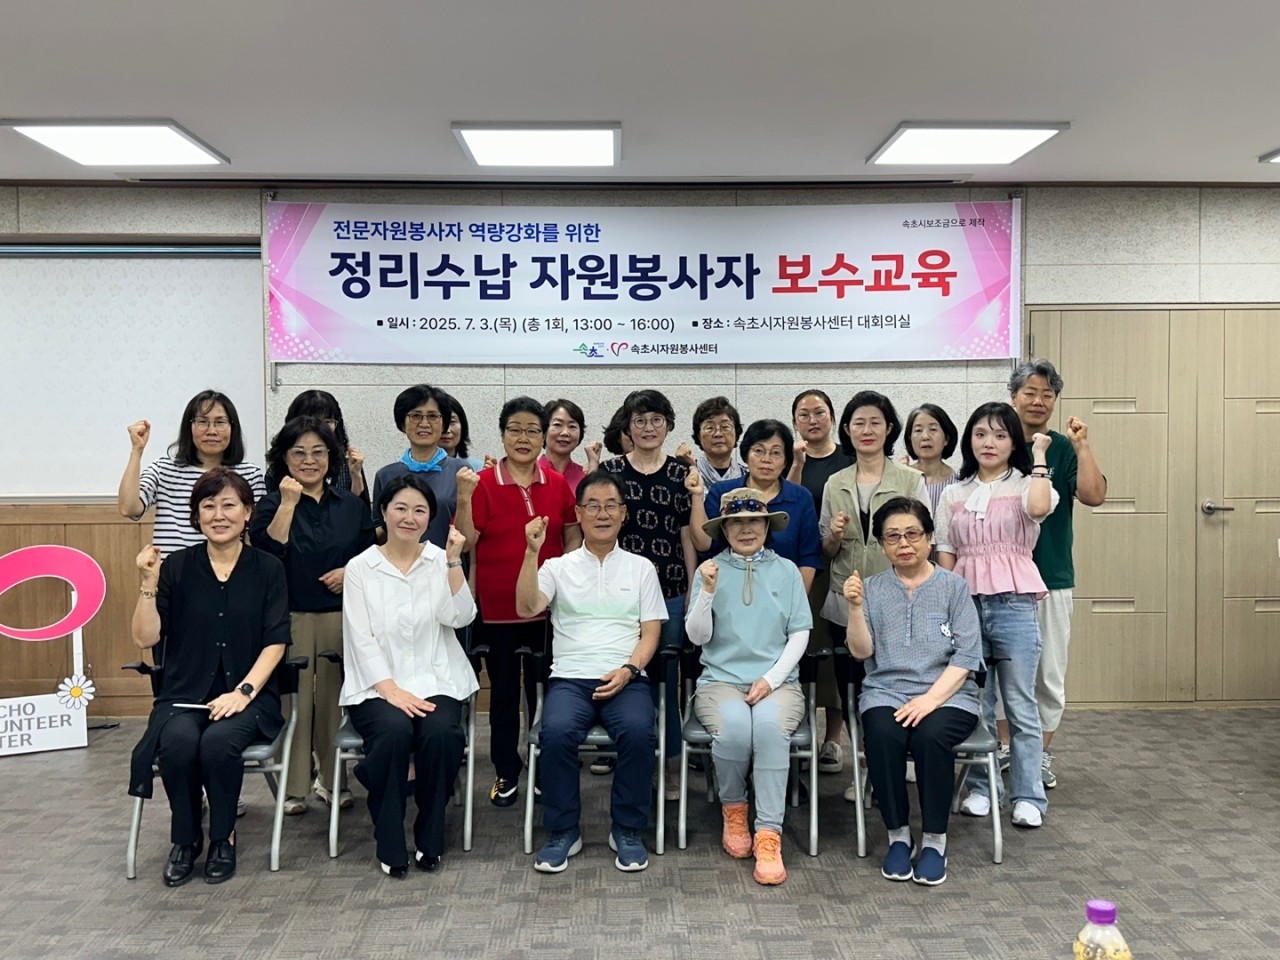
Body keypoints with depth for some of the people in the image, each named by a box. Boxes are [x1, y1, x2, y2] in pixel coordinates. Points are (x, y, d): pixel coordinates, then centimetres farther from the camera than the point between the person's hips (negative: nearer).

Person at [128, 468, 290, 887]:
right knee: (179, 742, -30)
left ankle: (223, 839, -4)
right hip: (184, 693, 1)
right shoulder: (177, 566, 6)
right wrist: (150, 582, -11)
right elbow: (145, 637, 0)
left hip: (248, 693, -1)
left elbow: (275, 643, -2)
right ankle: (185, 840, -3)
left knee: (219, 741, -31)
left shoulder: (267, 568, 4)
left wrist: (244, 691, -14)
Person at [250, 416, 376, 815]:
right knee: (294, 698, 0)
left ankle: (331, 778, 22)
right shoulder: (271, 505, 2)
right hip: (289, 616, -2)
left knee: (333, 696, 9)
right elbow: (267, 551, -15)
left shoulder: (352, 505, 9)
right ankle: (294, 786, 12)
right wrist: (288, 503, -17)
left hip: (340, 614, 2)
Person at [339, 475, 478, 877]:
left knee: (441, 732, -29)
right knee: (394, 731, -32)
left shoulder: (441, 561, 8)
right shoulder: (360, 568, 4)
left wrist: (454, 562, -16)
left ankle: (430, 840, -6)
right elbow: (361, 638, -3)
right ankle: (390, 844, -12)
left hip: (435, 681, 1)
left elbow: (460, 618, -6)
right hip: (377, 685, -1)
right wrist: (391, 690, -15)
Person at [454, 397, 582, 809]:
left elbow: (574, 536, 10)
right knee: (504, 690, 10)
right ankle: (506, 773, 22)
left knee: (544, 688, 12)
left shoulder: (557, 484, 2)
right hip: (497, 607, -2)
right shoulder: (483, 483, -7)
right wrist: (464, 497, -22)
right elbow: (465, 542, -11)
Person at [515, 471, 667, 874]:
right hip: (570, 678, 0)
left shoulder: (641, 568, 15)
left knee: (638, 731, -31)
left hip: (626, 679, 0)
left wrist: (629, 669, -10)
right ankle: (563, 831, -9)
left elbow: (651, 633, 8)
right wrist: (532, 553, -14)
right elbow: (526, 609, -4)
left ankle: (627, 830, -8)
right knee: (557, 732, -31)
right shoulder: (559, 567, 13)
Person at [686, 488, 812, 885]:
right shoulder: (710, 570, 9)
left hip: (777, 681, 0)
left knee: (770, 726, -33)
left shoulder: (786, 571, 10)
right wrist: (708, 591, -14)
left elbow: (800, 634, 6)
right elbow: (697, 636, 2)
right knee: (733, 727, -33)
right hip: (721, 679, 0)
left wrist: (771, 678, -7)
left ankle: (769, 834, -25)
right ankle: (733, 808, -3)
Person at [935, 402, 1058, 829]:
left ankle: (1028, 796, 12)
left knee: (1021, 706, 3)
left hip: (1014, 603, -3)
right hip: (964, 603, 3)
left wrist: (1038, 457, -9)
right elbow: (945, 553, 12)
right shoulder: (954, 493, 13)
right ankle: (980, 788, 20)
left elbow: (1039, 508, -21)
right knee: (974, 704, 8)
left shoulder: (1025, 484, 3)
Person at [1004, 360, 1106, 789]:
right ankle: (1004, 746, 25)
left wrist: (1082, 445, -21)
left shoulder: (1064, 449, 0)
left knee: (1049, 673, 8)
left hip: (1053, 577, 0)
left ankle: (1042, 753, 22)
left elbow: (1094, 496, -15)